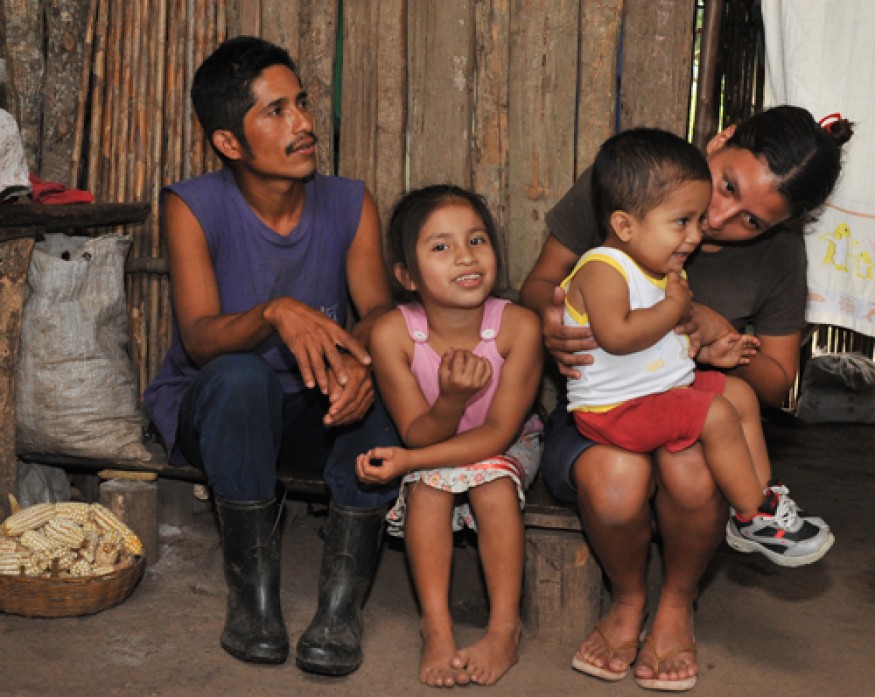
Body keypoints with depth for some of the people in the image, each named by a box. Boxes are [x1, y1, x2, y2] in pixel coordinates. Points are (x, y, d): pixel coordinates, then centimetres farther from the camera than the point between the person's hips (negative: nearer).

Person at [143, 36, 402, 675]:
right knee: (240, 374, -37)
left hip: (315, 415, 2)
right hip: (211, 411, -2)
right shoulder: (193, 208, -13)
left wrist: (360, 356, -41)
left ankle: (342, 601, -26)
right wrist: (276, 314, -48)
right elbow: (199, 336, -25)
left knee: (380, 380, -30)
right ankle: (253, 592, -24)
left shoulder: (350, 204, -4)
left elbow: (380, 310, -16)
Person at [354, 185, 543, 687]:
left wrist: (405, 460, -35)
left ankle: (505, 628, -17)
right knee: (429, 486, -29)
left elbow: (498, 432, -26)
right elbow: (419, 434, -21)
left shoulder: (518, 326, -30)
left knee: (493, 483, -30)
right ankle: (437, 627, -18)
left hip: (506, 446, -1)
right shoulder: (393, 334, -27)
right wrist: (452, 401, -44)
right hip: (433, 446, 1)